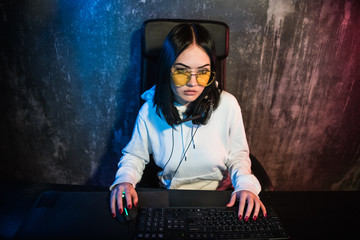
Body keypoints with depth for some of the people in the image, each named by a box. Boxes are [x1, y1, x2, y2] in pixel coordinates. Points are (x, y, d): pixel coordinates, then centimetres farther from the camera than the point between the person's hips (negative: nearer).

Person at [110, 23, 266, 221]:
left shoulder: (227, 105, -12)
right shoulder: (150, 110, -10)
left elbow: (238, 156, 2)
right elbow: (134, 155, 5)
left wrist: (246, 186, -16)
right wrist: (124, 180, -15)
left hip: (218, 195, 2)